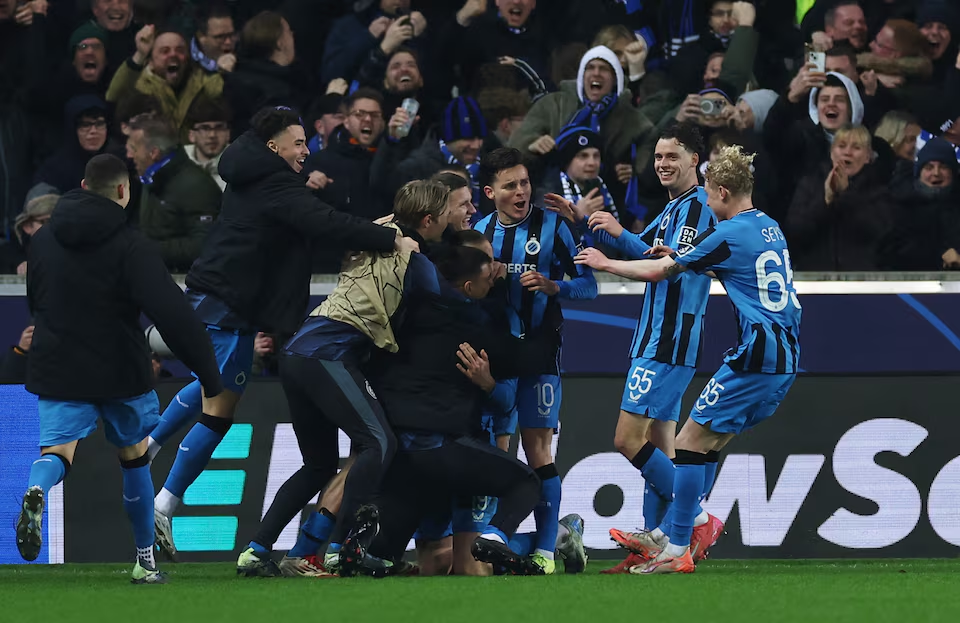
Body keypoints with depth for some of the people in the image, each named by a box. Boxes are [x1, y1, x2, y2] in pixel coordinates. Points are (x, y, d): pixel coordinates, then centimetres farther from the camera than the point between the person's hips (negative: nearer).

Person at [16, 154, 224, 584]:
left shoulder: (44, 239, 6)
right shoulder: (131, 247, -11)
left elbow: (35, 302, 22)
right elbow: (172, 315, -17)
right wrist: (209, 375, -14)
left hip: (57, 370, 2)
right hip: (120, 371, -2)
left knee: (56, 448, -6)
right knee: (134, 455, 16)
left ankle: (36, 492, -43)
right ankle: (146, 561, 22)